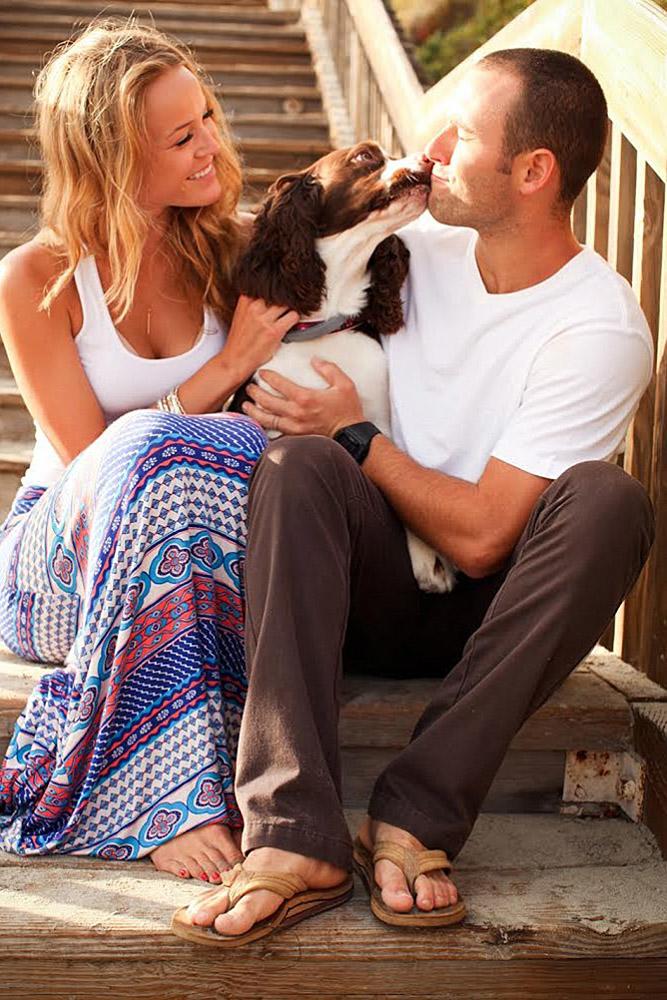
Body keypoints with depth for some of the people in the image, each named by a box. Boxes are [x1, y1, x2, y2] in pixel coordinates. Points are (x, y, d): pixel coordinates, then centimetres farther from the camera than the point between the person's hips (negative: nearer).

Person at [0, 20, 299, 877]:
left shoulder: (231, 247, 2)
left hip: (188, 561, 3)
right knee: (150, 450, -38)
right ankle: (169, 804, -35)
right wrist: (224, 372, -16)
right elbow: (94, 461, -11)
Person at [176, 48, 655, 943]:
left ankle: (419, 813, -32)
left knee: (608, 500, -30)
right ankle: (296, 832, -37)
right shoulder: (417, 251, 3)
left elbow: (481, 536, -17)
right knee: (298, 465, -26)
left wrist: (356, 436, -9)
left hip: (488, 610, -3)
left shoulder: (601, 329, -13)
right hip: (373, 596, 3)